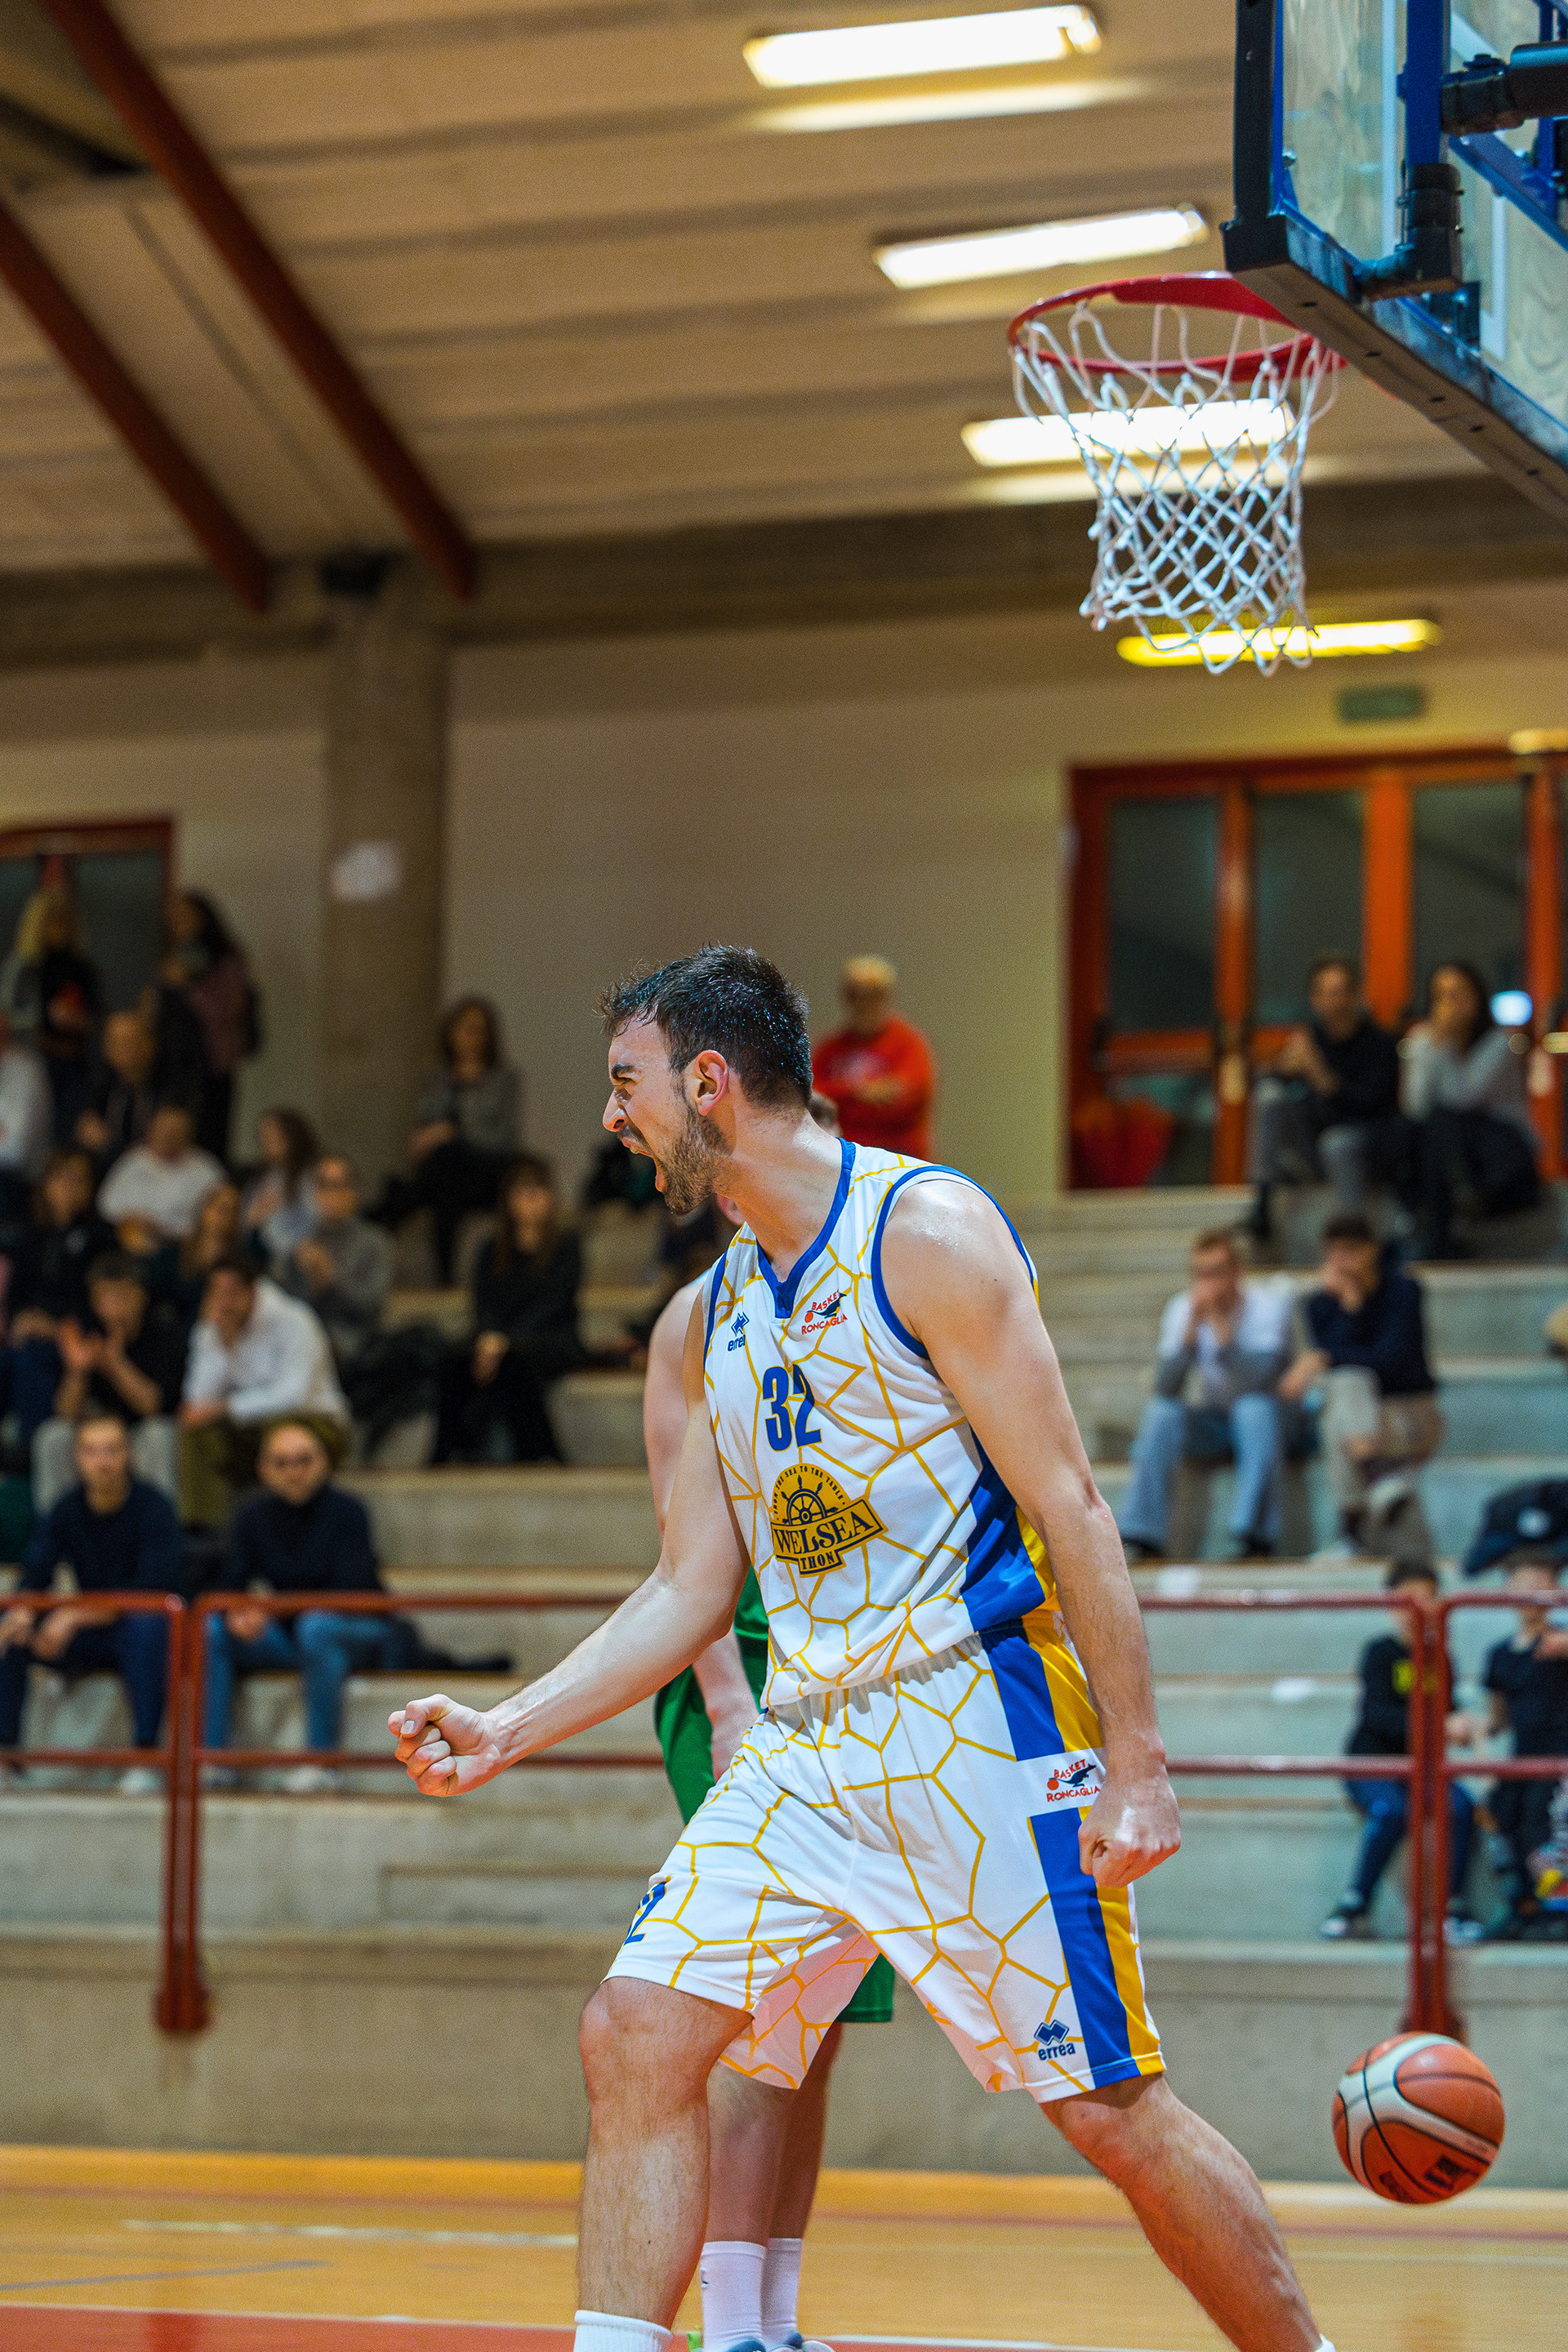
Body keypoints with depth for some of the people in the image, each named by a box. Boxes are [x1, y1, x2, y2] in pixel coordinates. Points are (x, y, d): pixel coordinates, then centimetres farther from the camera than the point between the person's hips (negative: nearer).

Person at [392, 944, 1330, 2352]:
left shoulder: (924, 1230, -9)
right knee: (635, 2037, -6)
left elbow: (1069, 1507, -12)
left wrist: (1135, 1763, -17)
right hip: (808, 1746, 7)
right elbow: (691, 1591, 17)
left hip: (978, 1730, -7)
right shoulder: (718, 1313, 14)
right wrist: (509, 1731, 7)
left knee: (1111, 2108, -4)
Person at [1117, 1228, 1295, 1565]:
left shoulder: (1268, 1303, -13)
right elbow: (1166, 1388, -16)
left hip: (1262, 1423, -3)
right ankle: (1141, 1537, -25)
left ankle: (1255, 1536, -36)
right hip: (1211, 1425, 3)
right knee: (1160, 1411, -24)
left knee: (1255, 1405, -35)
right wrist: (1192, 1327, -26)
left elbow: (1259, 1379, -28)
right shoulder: (1182, 1308, -4)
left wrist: (1220, 1324, -32)